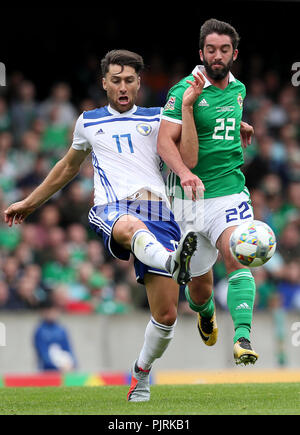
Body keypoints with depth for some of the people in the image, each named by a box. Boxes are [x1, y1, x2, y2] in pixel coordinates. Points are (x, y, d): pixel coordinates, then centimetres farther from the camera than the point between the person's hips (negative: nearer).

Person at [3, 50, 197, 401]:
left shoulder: (156, 119, 19)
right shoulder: (88, 122, 24)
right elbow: (68, 166, 40)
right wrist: (30, 202, 46)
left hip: (156, 211, 1)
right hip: (111, 210, -1)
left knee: (166, 314, -7)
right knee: (131, 226, -44)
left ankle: (141, 373, 19)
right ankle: (173, 262, -75)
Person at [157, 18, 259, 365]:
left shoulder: (237, 88, 9)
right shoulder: (184, 90, -9)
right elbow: (165, 142, -18)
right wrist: (185, 173, -32)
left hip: (231, 191, 2)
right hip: (190, 197, -2)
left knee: (237, 258, -26)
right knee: (199, 285, 8)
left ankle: (242, 339, -37)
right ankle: (205, 314, 45)